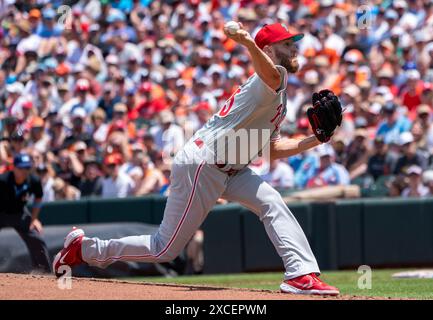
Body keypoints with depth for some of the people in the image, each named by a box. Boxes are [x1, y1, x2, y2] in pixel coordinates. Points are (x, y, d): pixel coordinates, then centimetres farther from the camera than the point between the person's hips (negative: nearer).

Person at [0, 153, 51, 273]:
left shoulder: (34, 181, -18)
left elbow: (38, 198, 3)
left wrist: (33, 218, -2)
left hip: (20, 213, 3)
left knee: (37, 240, -4)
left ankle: (46, 272, 9)